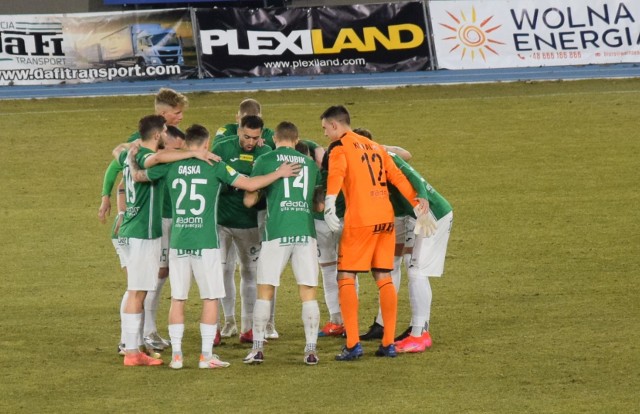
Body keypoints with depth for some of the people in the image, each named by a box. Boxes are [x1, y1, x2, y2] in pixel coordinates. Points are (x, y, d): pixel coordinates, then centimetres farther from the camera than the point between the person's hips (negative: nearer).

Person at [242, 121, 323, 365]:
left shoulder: (265, 161, 4)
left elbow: (249, 201, 6)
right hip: (306, 230, 2)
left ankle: (258, 348, 2)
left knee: (265, 290, 5)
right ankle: (311, 350, 0)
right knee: (308, 292, 4)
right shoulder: (310, 163, 15)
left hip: (277, 232, -2)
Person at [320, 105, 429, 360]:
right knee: (383, 278, 10)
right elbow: (397, 177, 19)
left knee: (346, 278, 0)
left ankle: (353, 344, -8)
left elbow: (336, 174, -20)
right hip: (386, 217, 6)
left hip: (359, 220, -6)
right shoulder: (374, 147, 19)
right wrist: (416, 200, 24)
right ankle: (388, 343, 8)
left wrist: (329, 205, -30)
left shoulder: (339, 147, -1)